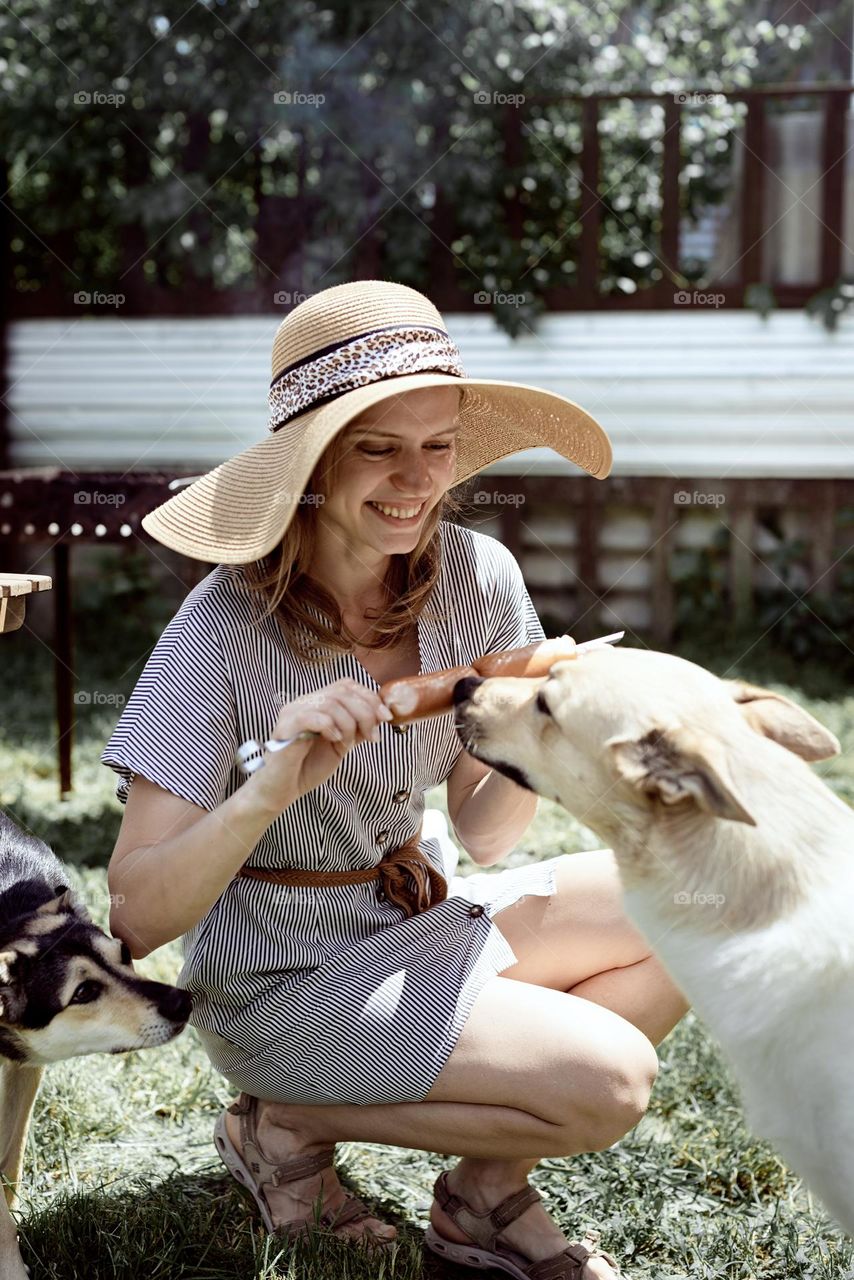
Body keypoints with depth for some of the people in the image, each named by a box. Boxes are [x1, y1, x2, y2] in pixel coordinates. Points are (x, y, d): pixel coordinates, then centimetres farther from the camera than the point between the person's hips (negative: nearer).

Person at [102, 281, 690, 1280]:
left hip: (433, 917, 6)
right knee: (608, 1080, -19)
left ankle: (487, 1187, 3)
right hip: (285, 980, -6)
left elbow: (482, 837, -3)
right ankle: (292, 1123, 0)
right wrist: (271, 789, -39)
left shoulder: (476, 577, -9)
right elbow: (136, 919, -23)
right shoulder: (225, 631, -22)